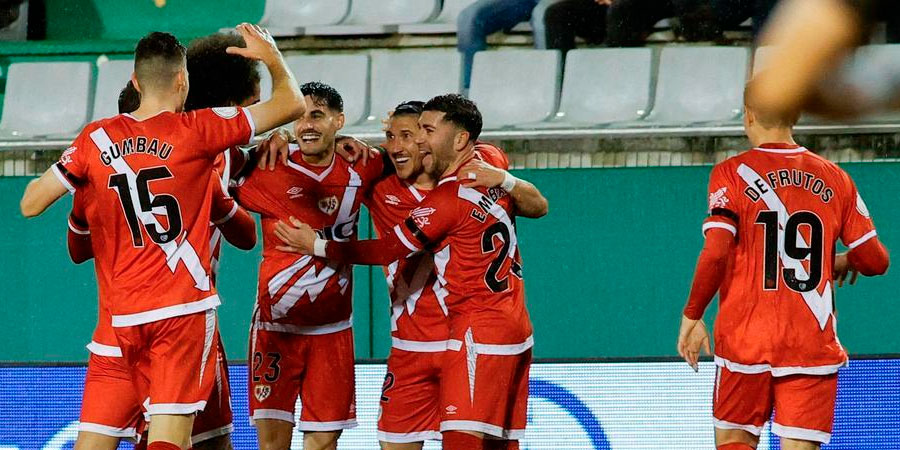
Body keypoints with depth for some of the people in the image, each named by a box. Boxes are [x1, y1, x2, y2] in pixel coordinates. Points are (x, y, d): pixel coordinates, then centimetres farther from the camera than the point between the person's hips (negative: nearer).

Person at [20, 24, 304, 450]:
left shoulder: (96, 139, 2)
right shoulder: (196, 130, -6)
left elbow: (31, 204, 6)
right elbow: (292, 104, -1)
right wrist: (272, 58, 17)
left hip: (125, 314, 4)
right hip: (183, 305, -4)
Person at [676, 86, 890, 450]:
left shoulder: (732, 174, -2)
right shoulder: (834, 179, 7)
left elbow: (715, 252, -13)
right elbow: (875, 260, 6)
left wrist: (692, 315, -1)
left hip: (745, 340, -2)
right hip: (814, 345, 2)